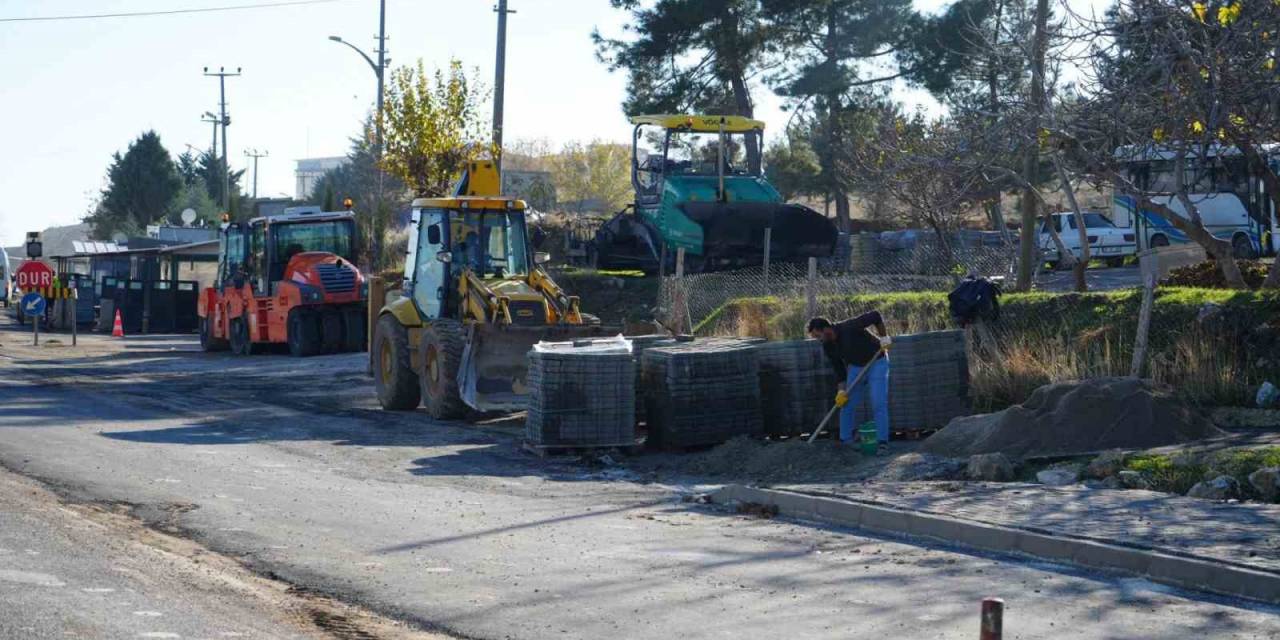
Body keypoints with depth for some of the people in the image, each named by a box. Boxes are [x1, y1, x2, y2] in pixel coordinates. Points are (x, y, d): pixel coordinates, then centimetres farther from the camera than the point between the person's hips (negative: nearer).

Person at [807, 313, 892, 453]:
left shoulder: (849, 327, -31)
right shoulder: (828, 347, -9)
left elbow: (875, 315, -26)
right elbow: (838, 368, -1)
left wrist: (884, 338, -24)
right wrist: (842, 390, -10)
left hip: (877, 363, -7)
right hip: (856, 367, 7)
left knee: (879, 404, -12)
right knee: (846, 404, 2)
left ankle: (883, 443, -8)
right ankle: (845, 441, 11)